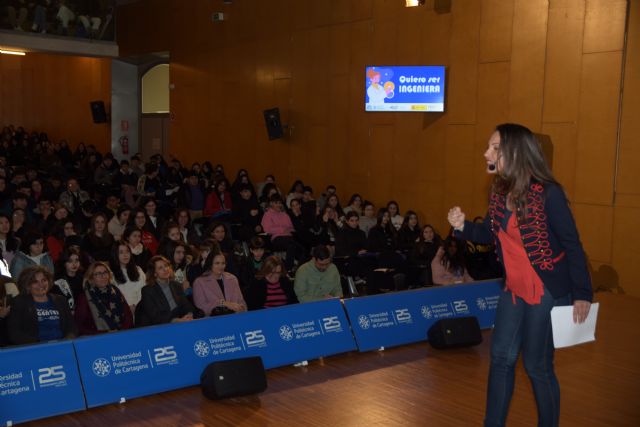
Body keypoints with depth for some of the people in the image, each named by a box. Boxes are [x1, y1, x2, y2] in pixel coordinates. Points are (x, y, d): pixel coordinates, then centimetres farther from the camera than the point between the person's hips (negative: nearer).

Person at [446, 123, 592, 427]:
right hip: (514, 288, 7)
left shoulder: (548, 193, -18)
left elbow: (572, 245, -14)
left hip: (547, 292, -7)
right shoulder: (500, 191, 2)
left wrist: (582, 294, -13)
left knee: (537, 366, 4)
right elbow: (491, 234, 12)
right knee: (501, 357, 12)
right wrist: (463, 227, -8)